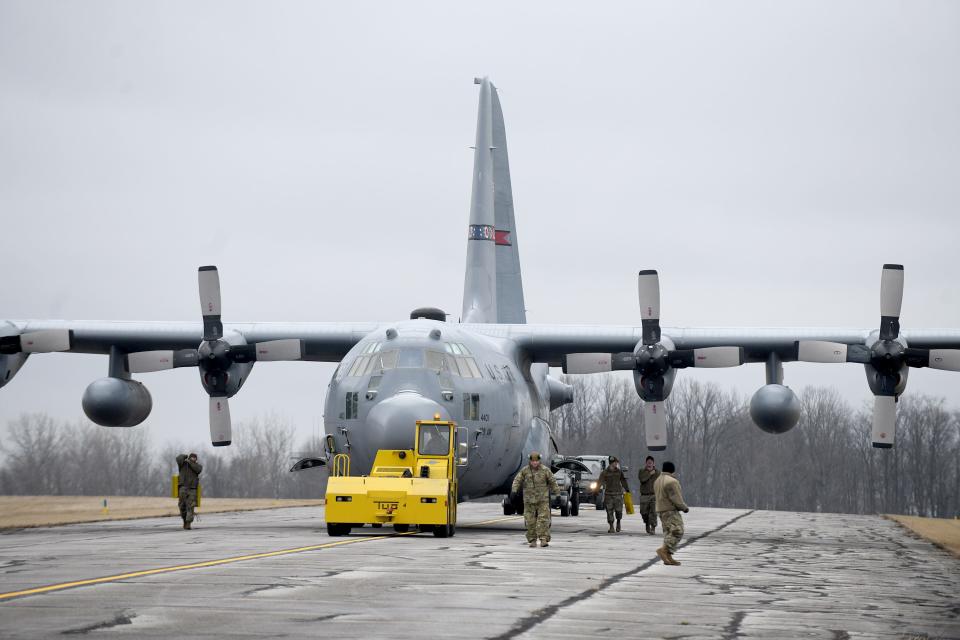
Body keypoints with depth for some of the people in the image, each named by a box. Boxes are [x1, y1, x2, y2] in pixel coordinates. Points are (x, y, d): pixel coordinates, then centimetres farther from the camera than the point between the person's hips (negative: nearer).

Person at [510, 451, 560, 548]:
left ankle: (544, 540, -10)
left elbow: (553, 482, 6)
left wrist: (557, 493, 3)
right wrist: (513, 491, -12)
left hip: (542, 499, -1)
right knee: (530, 521, 1)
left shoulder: (545, 470, 1)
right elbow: (517, 481, 2)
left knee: (543, 520, -9)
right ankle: (532, 540, 10)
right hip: (529, 500, 1)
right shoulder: (524, 471, 3)